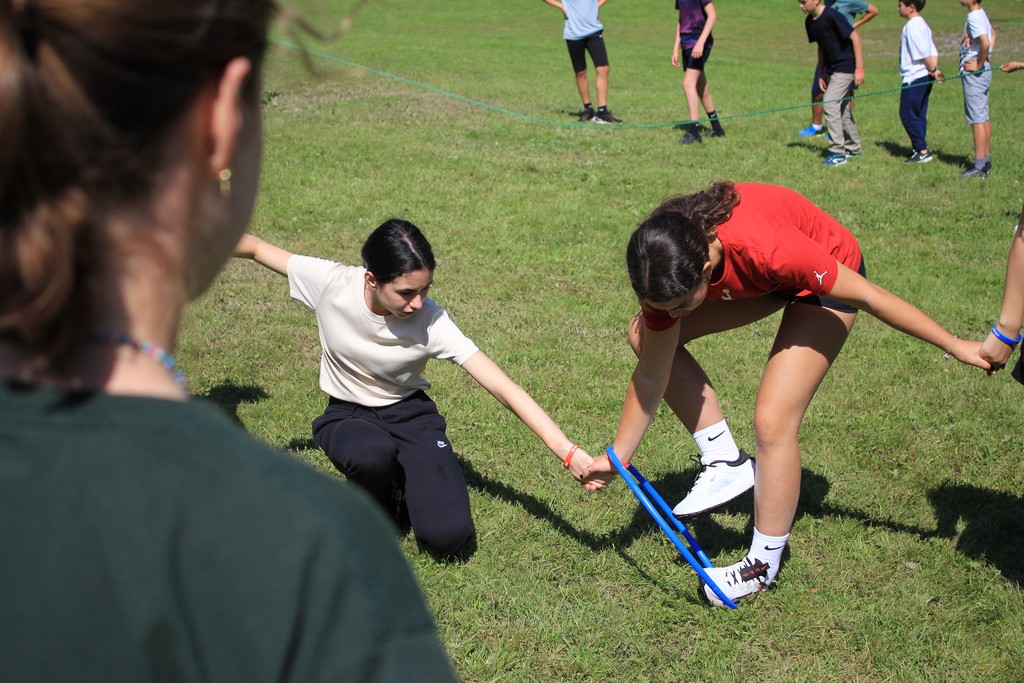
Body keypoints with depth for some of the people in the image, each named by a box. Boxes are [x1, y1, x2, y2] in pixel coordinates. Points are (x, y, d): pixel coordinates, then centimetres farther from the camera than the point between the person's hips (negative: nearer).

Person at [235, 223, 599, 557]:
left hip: (408, 413, 0)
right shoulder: (330, 283, -24)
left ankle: (400, 484, 15)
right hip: (347, 416, 1)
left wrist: (568, 453, -37)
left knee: (448, 535, -20)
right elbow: (257, 248, -9)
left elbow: (502, 387, -30)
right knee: (373, 455, -39)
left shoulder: (432, 322, -26)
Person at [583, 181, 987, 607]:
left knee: (772, 421, -14)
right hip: (756, 278, 6)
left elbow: (869, 297, -29)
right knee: (645, 337, -7)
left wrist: (954, 346, -19)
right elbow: (652, 375, -12)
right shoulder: (665, 268, -26)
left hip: (826, 277, -6)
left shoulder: (764, 248, -42)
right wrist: (617, 458, -7)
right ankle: (723, 460, 1)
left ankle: (764, 565, 5)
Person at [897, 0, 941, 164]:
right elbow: (933, 52, 11)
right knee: (919, 115, 12)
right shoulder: (922, 24, 16)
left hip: (914, 78, -10)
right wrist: (934, 69, 1)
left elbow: (923, 53, -20)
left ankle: (922, 151, -5)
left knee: (907, 114, -5)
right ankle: (919, 150, 15)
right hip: (924, 77, 10)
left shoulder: (912, 26, -15)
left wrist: (933, 70, -11)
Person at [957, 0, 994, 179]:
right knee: (983, 117, 14)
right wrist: (985, 58, 13)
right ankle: (986, 161, 21)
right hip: (984, 72, 10)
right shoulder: (981, 14, 12)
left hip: (974, 74, -10)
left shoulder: (973, 18, -18)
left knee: (977, 119, -7)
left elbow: (985, 43, -30)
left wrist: (979, 65, -17)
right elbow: (992, 35, 25)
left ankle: (979, 167, -6)